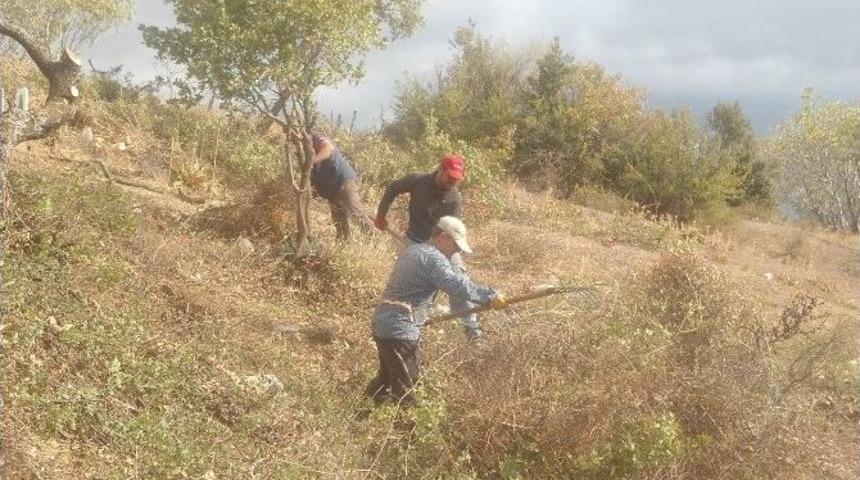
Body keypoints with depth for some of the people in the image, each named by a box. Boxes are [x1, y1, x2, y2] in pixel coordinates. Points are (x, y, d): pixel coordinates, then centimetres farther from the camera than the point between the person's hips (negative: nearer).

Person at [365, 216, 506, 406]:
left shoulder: (413, 250, 17)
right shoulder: (433, 258, -15)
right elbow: (458, 285, -26)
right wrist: (491, 295, -20)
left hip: (383, 324, 10)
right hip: (400, 331, -10)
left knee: (387, 377, 24)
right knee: (404, 385, 0)